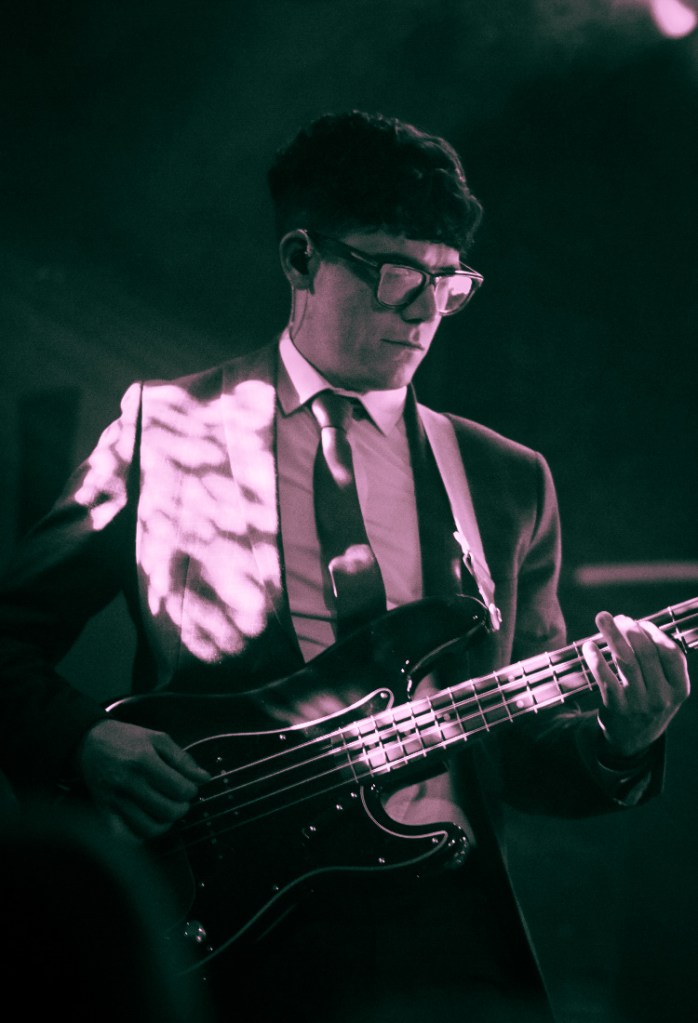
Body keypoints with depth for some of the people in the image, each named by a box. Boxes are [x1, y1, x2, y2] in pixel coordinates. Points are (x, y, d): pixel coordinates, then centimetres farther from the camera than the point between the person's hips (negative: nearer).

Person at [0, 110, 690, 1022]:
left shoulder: (509, 479, 16)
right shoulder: (164, 426, 7)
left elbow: (524, 752, 17)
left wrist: (617, 741, -3)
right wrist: (85, 742, -9)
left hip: (448, 935, 3)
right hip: (226, 935, -3)